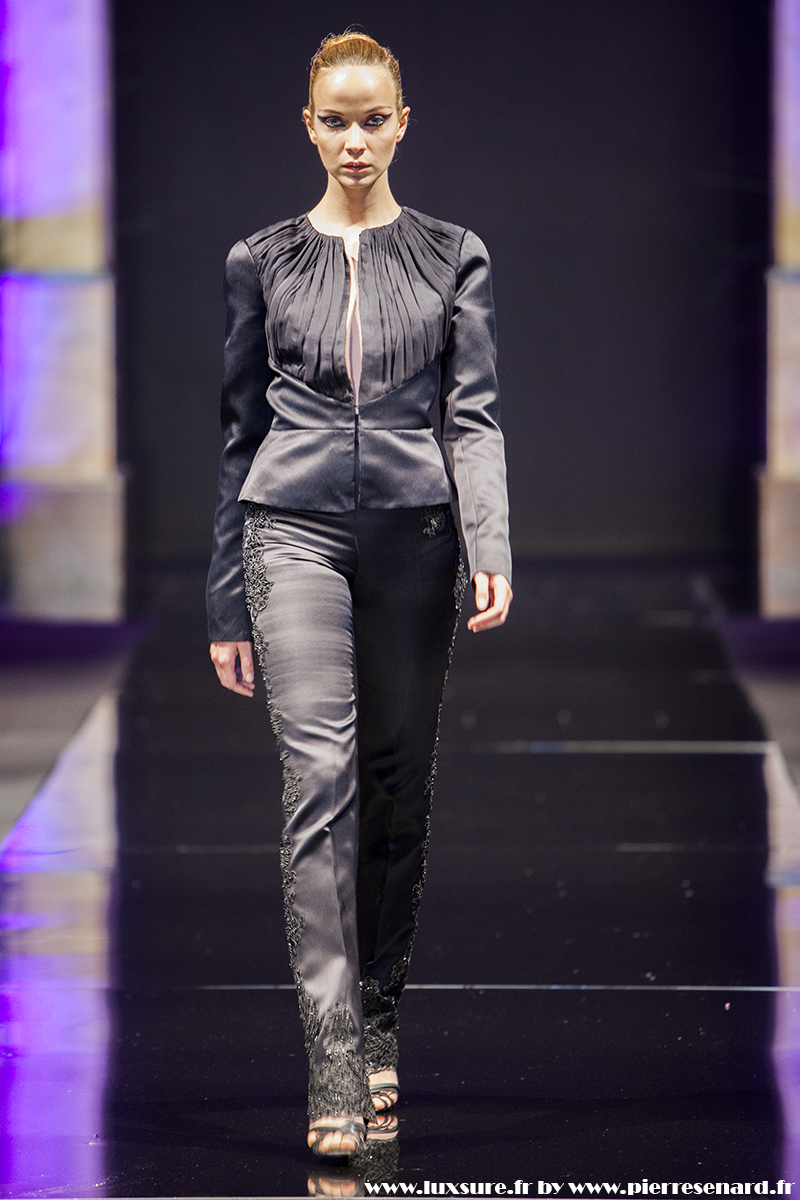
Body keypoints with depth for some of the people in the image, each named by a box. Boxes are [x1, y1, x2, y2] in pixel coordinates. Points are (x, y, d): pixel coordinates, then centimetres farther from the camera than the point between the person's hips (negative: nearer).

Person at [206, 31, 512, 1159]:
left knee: (398, 786, 5)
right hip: (294, 528, -1)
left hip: (414, 530, 1)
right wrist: (225, 604, 8)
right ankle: (334, 1071, -21)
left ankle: (380, 1032, 18)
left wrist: (491, 549, -12)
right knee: (320, 775, -14)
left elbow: (473, 415, 4)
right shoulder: (261, 261, 9)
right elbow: (237, 429, 11)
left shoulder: (452, 256, 9)